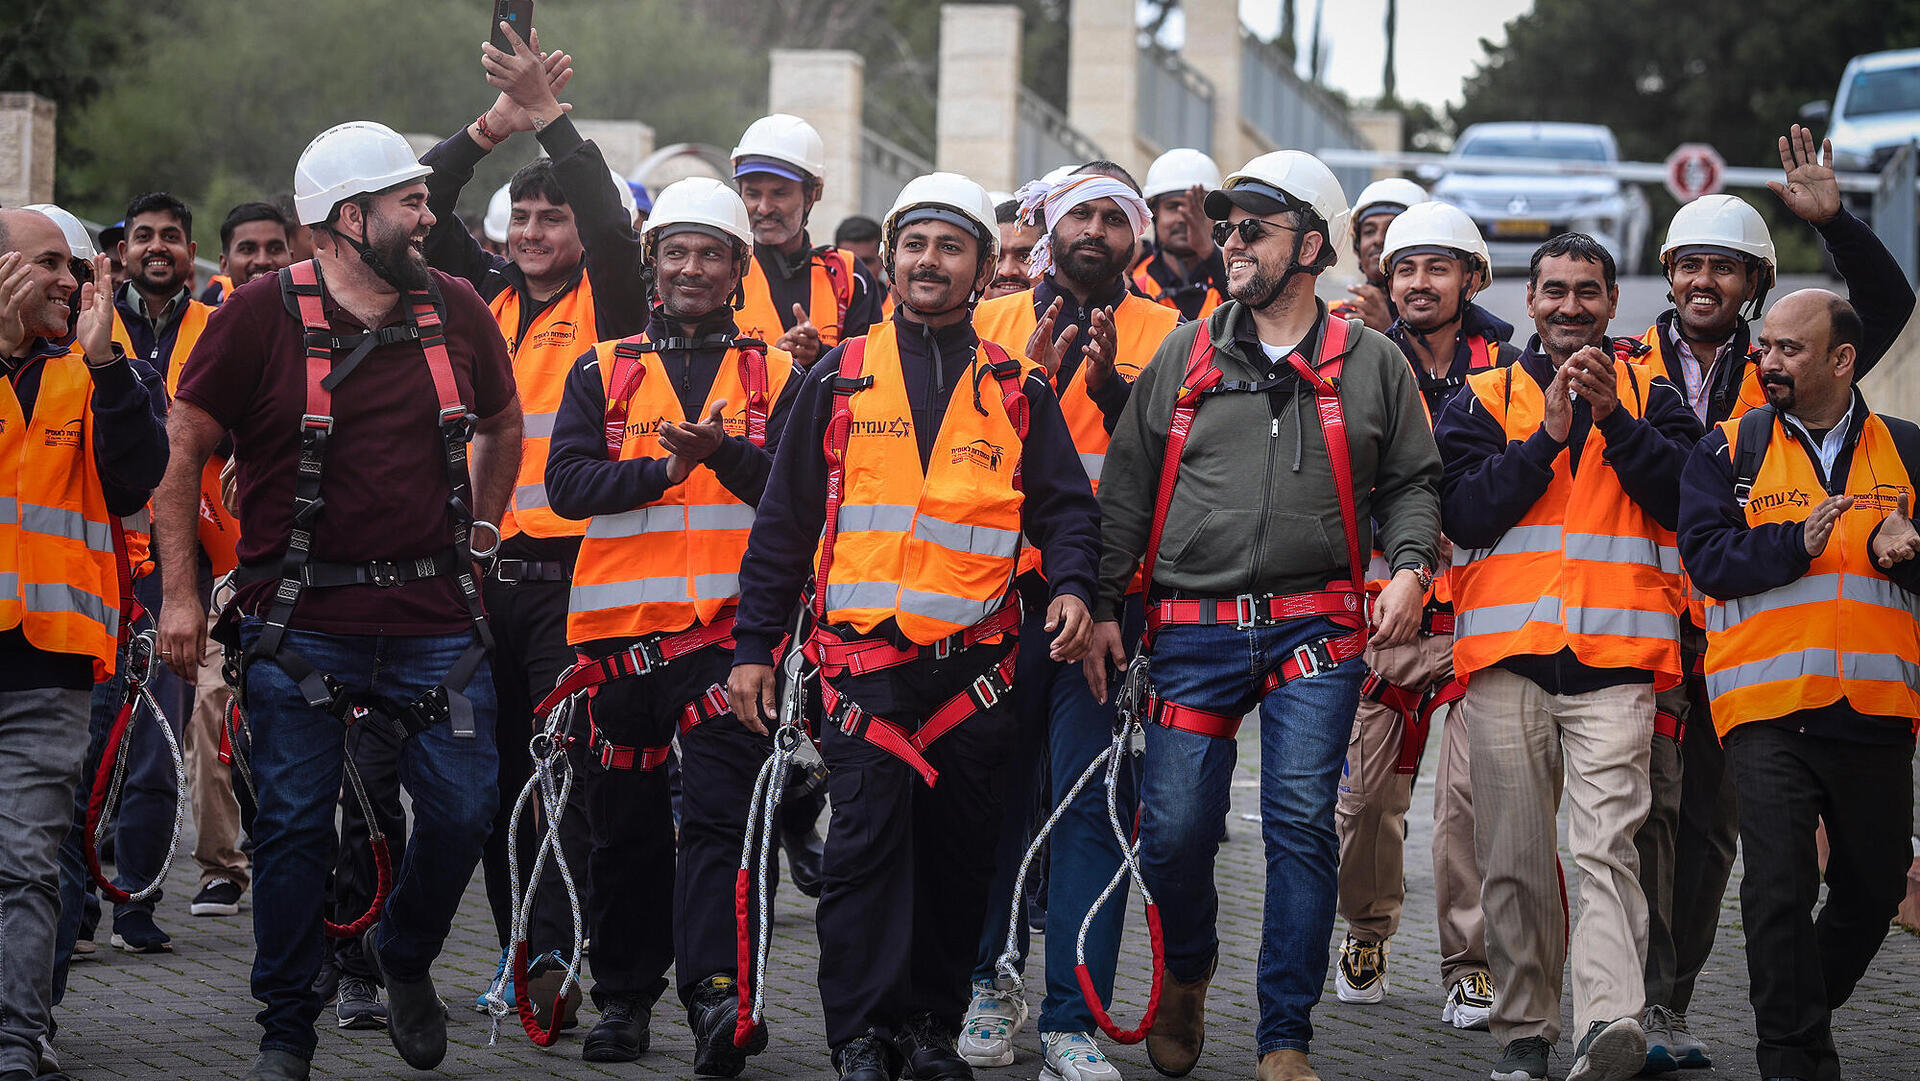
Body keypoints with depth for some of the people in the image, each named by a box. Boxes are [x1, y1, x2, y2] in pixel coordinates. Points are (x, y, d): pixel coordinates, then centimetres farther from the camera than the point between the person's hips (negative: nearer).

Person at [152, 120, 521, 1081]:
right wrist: (179, 593, -2)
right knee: (295, 825, 0)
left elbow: (501, 426, 25)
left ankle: (405, 959, 28)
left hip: (436, 616, 3)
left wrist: (478, 531, 20)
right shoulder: (261, 316, -5)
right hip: (301, 620, -3)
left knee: (462, 810, -1)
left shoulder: (454, 310, 7)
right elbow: (182, 452, 1)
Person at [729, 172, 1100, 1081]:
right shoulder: (841, 379, 8)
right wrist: (753, 644, 6)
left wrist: (1070, 586, -11)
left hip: (977, 663, 2)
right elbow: (784, 522, 10)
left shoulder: (1018, 391, 9)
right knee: (867, 843, -10)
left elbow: (1064, 506, 10)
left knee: (958, 855, 5)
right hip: (864, 656, -1)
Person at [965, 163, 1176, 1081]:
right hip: (1002, 586, 1)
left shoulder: (1163, 334, 8)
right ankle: (990, 984, 23)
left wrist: (1109, 384, -17)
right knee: (999, 794, 6)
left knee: (1088, 805, -5)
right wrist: (1030, 378, -12)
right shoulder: (993, 323, 11)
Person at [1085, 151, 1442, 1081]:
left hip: (1314, 628, -1)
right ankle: (1187, 972, 28)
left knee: (1301, 824, -9)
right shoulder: (1183, 357, 10)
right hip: (1194, 629, 1)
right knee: (1173, 831, -3)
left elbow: (1411, 482, 11)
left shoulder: (1371, 365, 8)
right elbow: (1126, 488, 12)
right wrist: (1102, 604, 6)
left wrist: (1409, 567, -7)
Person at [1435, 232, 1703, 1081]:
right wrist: (1548, 432, -7)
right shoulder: (1486, 399, 14)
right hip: (1507, 656, 1)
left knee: (1606, 845, -16)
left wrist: (1614, 419, -10)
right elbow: (1465, 509, -1)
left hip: (1615, 658, -1)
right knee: (1514, 856, 2)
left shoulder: (1650, 398, 15)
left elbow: (1685, 498, -1)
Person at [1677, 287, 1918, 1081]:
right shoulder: (1732, 449, 5)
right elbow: (1706, 555, -6)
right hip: (1768, 708, -3)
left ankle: (1810, 1008, 34)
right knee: (1779, 889, -8)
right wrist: (1796, 544, -18)